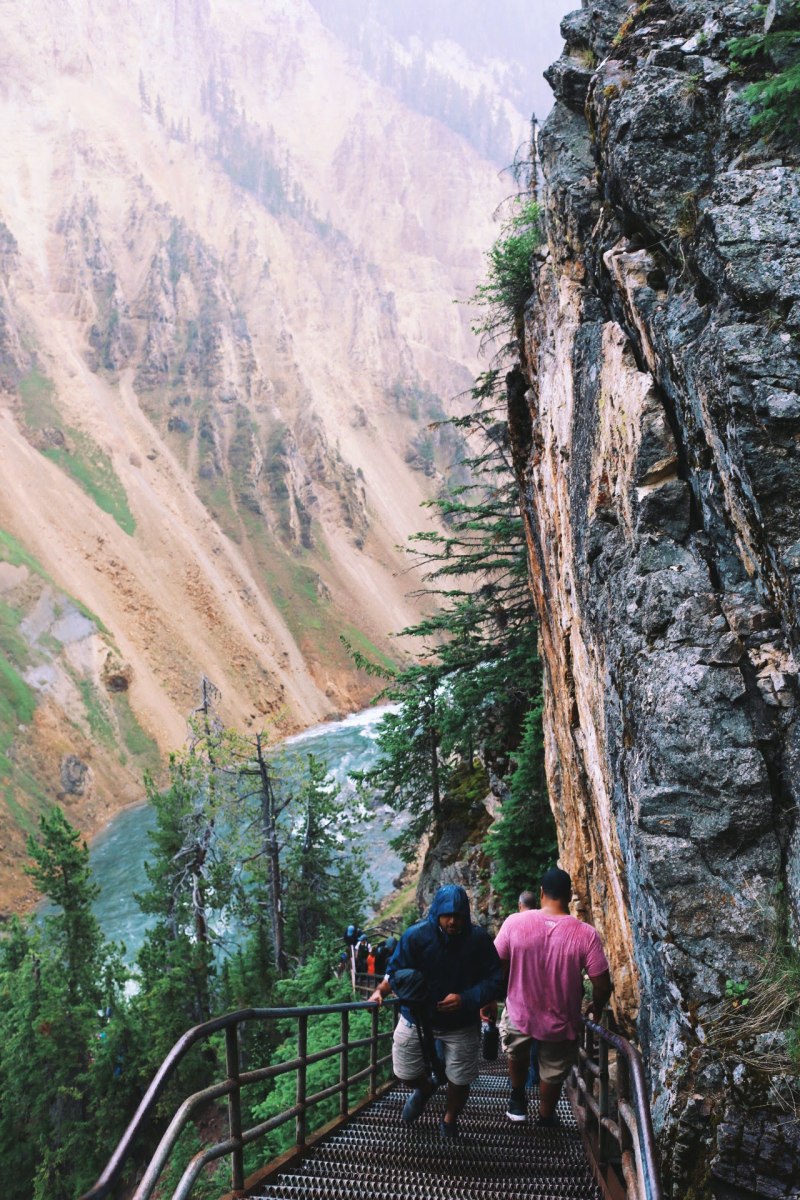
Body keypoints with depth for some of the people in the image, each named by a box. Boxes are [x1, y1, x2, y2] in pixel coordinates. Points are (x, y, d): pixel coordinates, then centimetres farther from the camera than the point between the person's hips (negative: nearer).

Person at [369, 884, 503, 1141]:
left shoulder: (478, 939, -20)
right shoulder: (416, 936, -20)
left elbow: (495, 981, -16)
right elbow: (397, 971, -12)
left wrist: (466, 999, -29)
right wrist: (380, 991, -29)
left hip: (461, 1023, 0)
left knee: (459, 1081, 12)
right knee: (406, 1074, 11)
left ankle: (449, 1121, 45)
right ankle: (424, 1088, 49)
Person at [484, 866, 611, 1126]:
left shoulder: (515, 922, -20)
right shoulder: (585, 934, -23)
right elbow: (603, 986, -17)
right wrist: (596, 1007, 6)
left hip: (519, 1015, 1)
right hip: (560, 1022, 0)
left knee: (516, 1055, 35)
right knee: (552, 1074, 27)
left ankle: (518, 1101, 48)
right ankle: (546, 1118, 48)